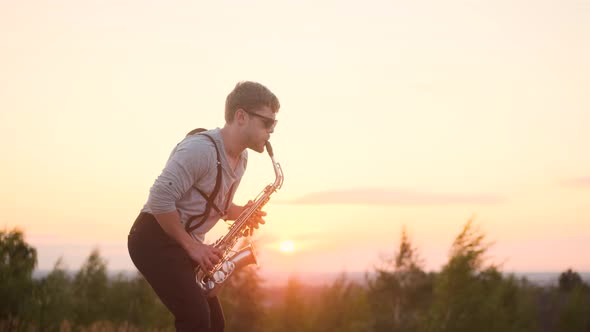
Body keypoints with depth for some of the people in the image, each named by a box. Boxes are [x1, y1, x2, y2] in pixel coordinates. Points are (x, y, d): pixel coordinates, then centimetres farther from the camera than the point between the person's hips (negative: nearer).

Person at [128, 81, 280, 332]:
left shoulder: (241, 158, 9)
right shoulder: (200, 149, -22)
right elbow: (160, 199, -27)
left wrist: (242, 213, -1)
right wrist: (191, 246, -20)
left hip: (184, 243, 10)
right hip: (156, 239, -10)